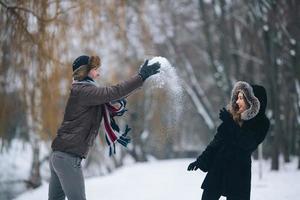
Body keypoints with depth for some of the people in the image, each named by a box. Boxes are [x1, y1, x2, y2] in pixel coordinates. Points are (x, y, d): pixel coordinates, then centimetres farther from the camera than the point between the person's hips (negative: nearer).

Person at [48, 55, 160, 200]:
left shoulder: (81, 91, 19)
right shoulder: (82, 90, -12)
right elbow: (113, 92, -21)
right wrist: (140, 77, -18)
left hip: (58, 155, 10)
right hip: (69, 157, -10)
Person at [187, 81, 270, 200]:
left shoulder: (261, 123, -5)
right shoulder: (233, 116, 7)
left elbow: (246, 143, -19)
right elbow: (217, 140, 11)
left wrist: (229, 123, -18)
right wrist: (201, 160, 9)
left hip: (238, 172, -5)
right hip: (218, 168, 5)